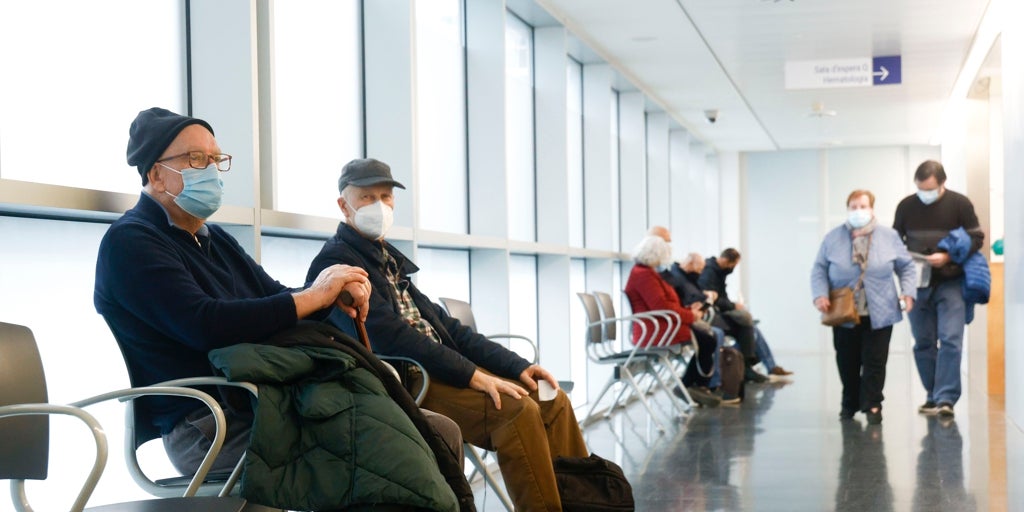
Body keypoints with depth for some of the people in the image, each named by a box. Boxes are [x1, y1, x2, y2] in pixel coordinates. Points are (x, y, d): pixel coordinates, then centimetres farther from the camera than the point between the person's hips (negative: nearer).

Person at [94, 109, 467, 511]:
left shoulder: (214, 240, 24)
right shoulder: (129, 242, -6)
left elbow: (276, 298, 18)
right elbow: (204, 326, -20)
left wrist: (336, 293, -5)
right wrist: (313, 298, -14)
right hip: (208, 428, -9)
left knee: (440, 433, -2)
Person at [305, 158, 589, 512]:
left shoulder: (389, 258, 20)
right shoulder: (336, 262, -7)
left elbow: (441, 326, 17)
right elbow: (390, 336, -18)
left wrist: (516, 365, 6)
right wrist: (471, 374, -21)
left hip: (441, 368, 9)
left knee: (551, 401, -4)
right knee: (517, 411, -25)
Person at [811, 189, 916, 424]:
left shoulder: (889, 237, 2)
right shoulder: (833, 238, 2)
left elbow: (906, 267, 8)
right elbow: (819, 270, 3)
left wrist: (909, 292, -6)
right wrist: (820, 295, -12)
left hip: (879, 314, -1)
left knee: (875, 362, -1)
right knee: (847, 362, 9)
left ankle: (872, 405, 9)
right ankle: (850, 403, 26)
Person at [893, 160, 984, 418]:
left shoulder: (960, 203, -5)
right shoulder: (906, 206, 3)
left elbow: (976, 238, -3)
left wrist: (948, 256, -17)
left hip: (950, 283, -3)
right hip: (918, 283, 3)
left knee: (950, 341, -13)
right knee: (923, 343, 8)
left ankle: (946, 399, -12)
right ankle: (933, 396, 19)